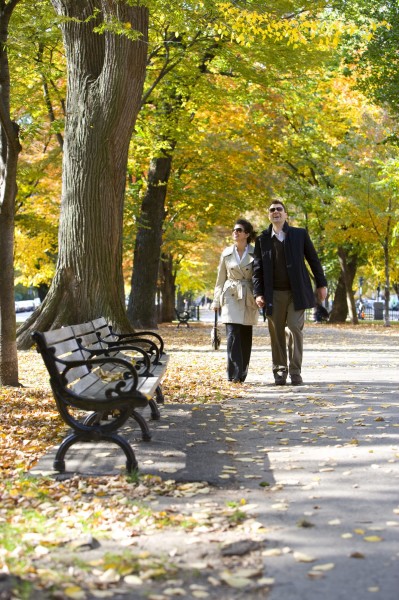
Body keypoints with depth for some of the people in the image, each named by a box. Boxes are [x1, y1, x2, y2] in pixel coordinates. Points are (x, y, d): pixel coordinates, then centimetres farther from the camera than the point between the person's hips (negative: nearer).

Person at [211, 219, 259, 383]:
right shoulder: (226, 253, 7)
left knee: (246, 337, 5)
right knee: (233, 334, -12)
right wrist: (216, 301, 10)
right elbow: (220, 279, 12)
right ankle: (234, 374, -14)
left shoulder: (255, 253, 3)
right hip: (231, 297, 0)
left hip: (249, 299, 0)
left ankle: (242, 374, 16)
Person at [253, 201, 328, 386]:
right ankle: (280, 372, 10)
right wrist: (258, 293, -2)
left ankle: (295, 372, -3)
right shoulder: (262, 239, 8)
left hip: (296, 292, -1)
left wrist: (321, 284, 5)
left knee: (294, 329, -9)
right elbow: (257, 269, 7)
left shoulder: (300, 234, 7)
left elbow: (313, 260, 9)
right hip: (274, 294, 1)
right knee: (277, 333, 2)